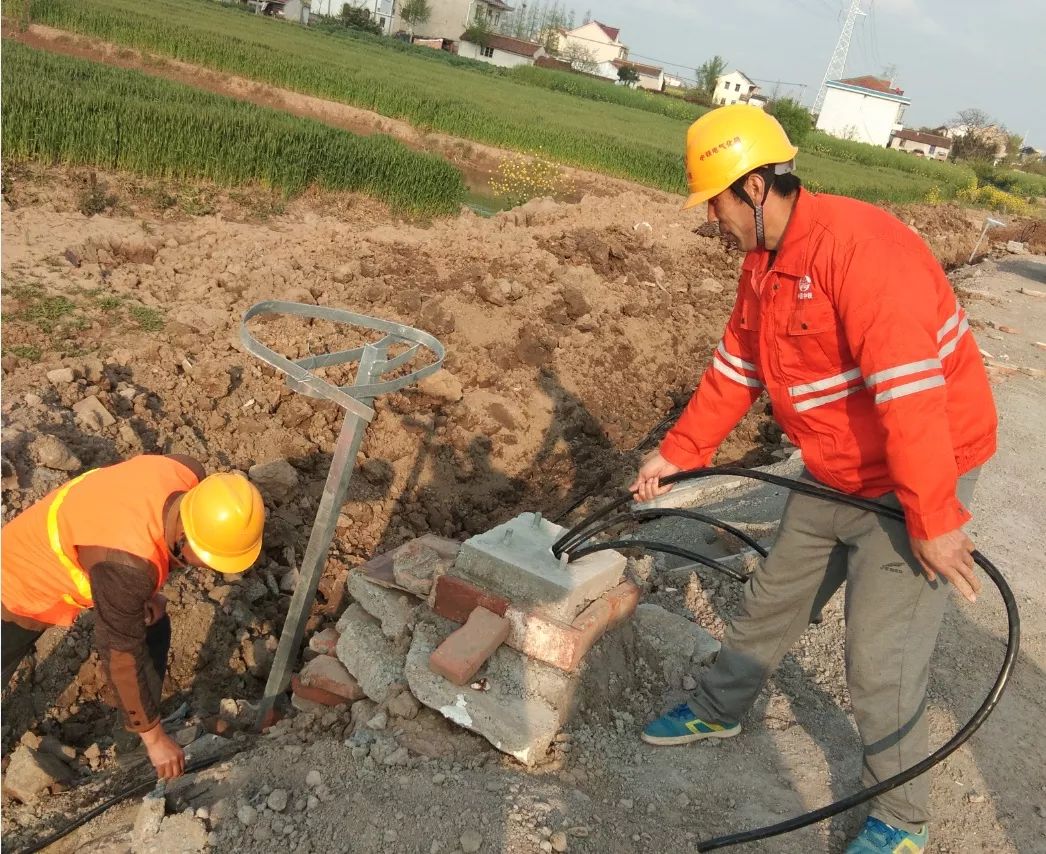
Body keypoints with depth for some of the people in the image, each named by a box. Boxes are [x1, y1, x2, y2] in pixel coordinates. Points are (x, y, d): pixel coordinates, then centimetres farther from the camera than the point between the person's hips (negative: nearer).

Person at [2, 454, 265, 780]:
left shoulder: (188, 474, -26)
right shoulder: (127, 561, -44)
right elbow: (119, 652, -30)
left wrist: (146, 589, -3)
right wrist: (153, 736, -18)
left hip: (73, 548, 7)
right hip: (28, 577, -7)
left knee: (153, 628, 10)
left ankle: (144, 717, 32)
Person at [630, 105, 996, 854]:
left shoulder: (859, 245, -28)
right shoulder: (765, 262, 3)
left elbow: (910, 394, -31)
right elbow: (734, 371, 11)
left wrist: (932, 519, -29)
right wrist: (677, 454, 11)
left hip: (918, 477, -8)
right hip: (835, 477, 9)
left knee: (880, 662, -2)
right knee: (771, 601, 20)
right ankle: (719, 712, 44)